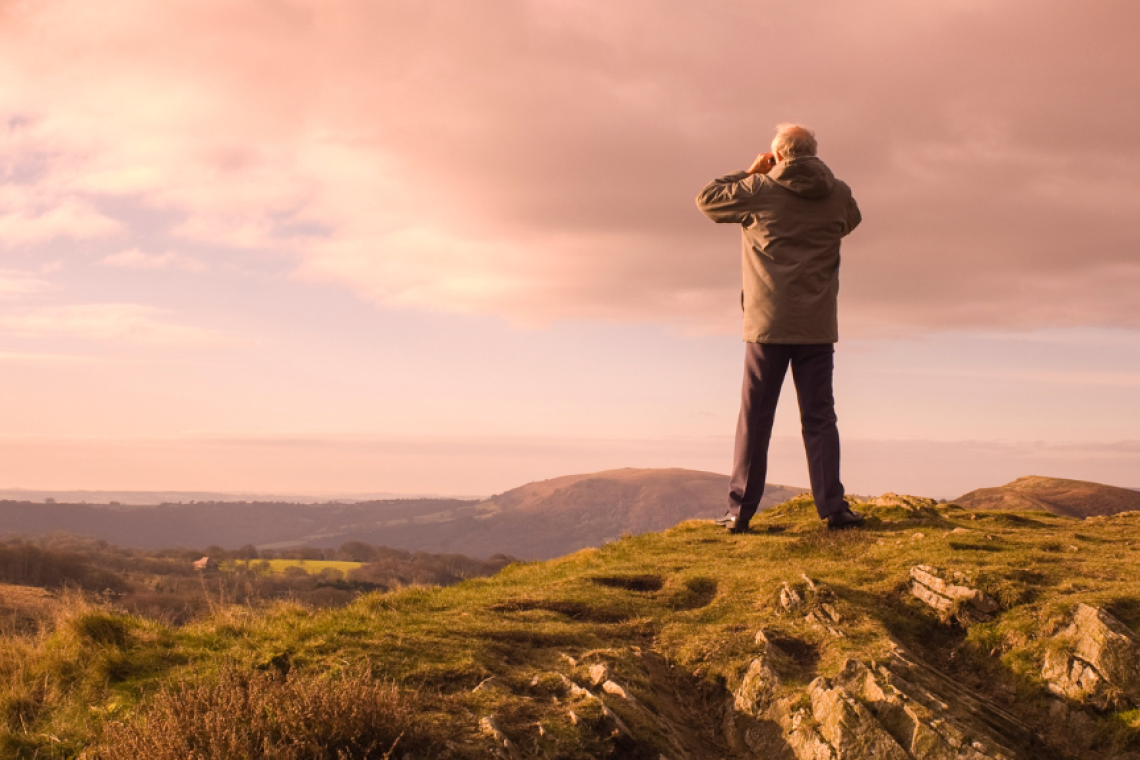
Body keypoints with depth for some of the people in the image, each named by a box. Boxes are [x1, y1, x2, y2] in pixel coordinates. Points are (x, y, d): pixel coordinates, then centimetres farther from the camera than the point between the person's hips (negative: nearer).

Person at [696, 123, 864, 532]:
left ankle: (740, 510, 4)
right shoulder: (838, 195, 3)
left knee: (755, 417, 4)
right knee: (819, 418, 6)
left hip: (768, 323, -2)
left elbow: (706, 199, 7)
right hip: (818, 326, 2)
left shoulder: (759, 190, -5)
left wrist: (750, 173, 14)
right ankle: (832, 507, 3)